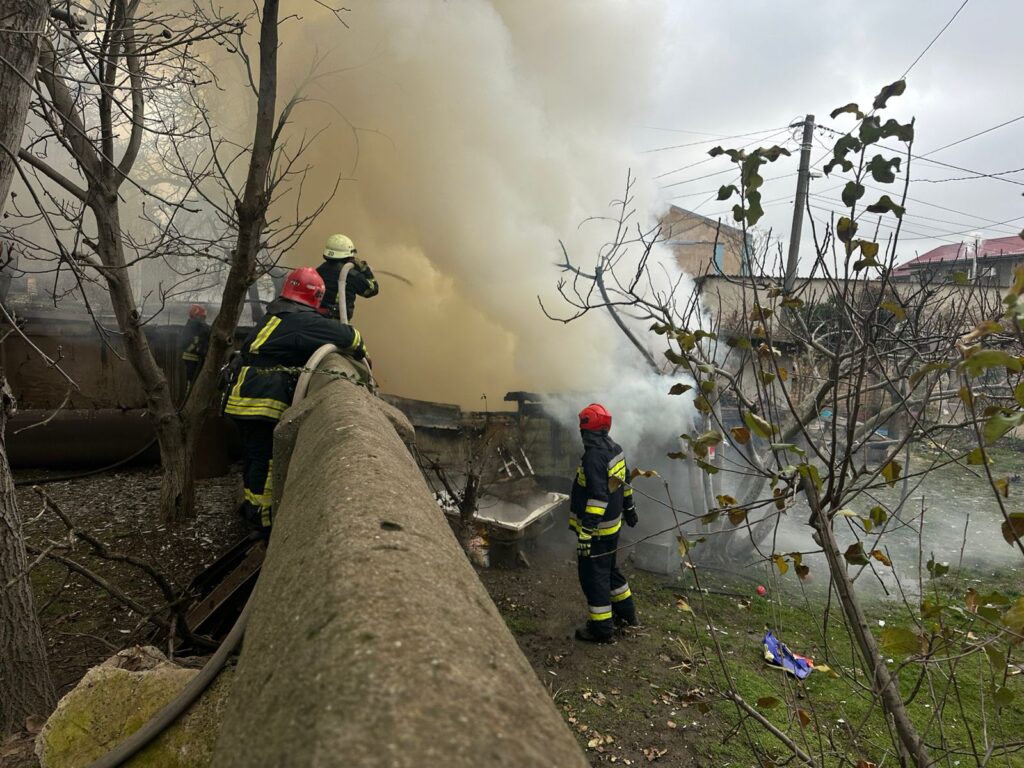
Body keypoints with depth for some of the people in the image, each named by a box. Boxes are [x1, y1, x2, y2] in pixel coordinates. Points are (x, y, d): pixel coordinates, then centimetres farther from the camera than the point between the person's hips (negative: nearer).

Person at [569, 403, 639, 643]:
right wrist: (629, 507, 29)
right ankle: (626, 614, 38)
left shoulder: (594, 457, -25)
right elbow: (625, 482, 16)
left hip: (597, 529, -9)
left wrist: (586, 532, -27)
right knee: (609, 569, 25)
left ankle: (601, 629, 15)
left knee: (593, 576, 4)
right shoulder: (615, 449, 4)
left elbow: (597, 498, -29)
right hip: (612, 525, 9)